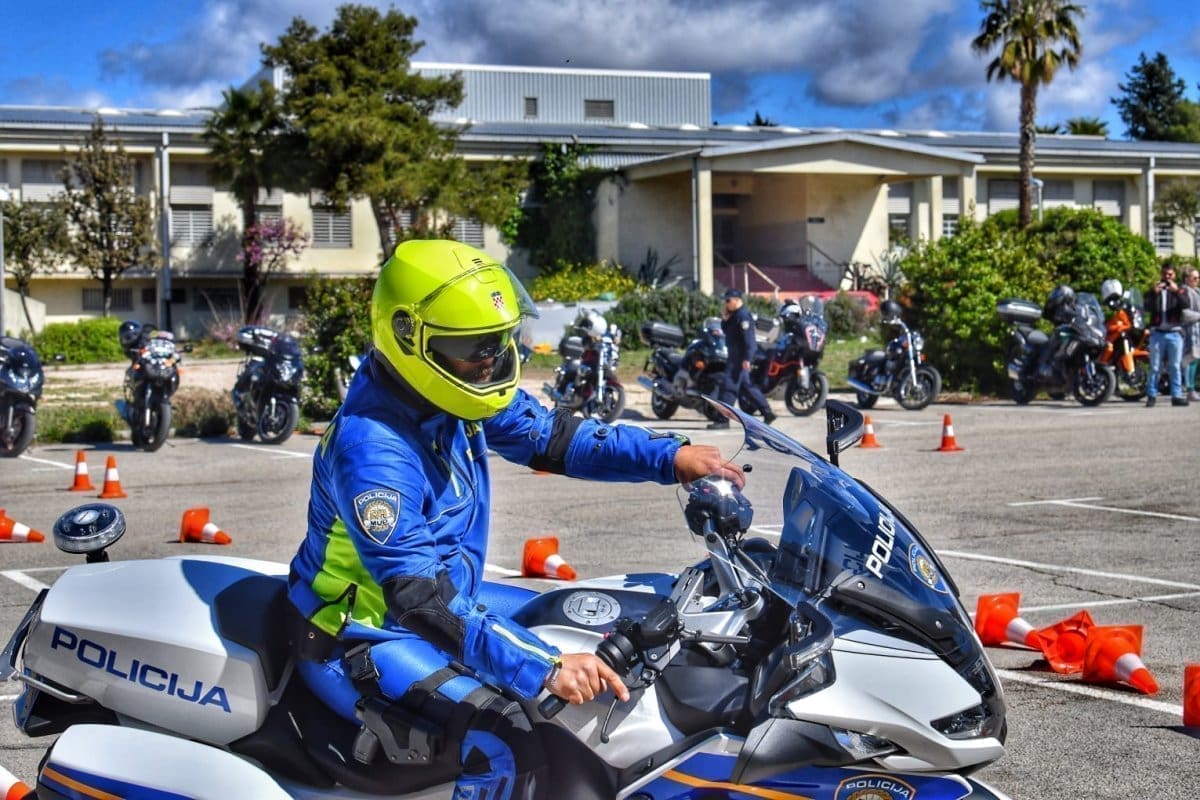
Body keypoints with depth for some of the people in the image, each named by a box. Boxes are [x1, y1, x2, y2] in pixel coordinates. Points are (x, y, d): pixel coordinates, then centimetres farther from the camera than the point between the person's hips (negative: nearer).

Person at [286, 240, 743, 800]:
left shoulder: (455, 395, -5)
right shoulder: (371, 448, -32)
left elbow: (550, 437, 6)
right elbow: (419, 596, -40)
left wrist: (670, 456, -6)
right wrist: (544, 668, -47)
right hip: (365, 636, -10)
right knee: (503, 742, -30)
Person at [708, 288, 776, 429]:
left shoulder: (743, 315, -15)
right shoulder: (734, 314, 16)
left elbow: (748, 338, -22)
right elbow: (725, 329, 21)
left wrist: (747, 358, -27)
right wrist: (726, 318, 4)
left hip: (740, 357, -11)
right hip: (735, 355, 11)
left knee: (729, 386, -10)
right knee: (746, 386, 15)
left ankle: (723, 420, -9)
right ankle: (767, 413, 20)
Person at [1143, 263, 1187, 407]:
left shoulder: (1179, 290, 12)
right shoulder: (1154, 290, 13)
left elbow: (1185, 305, -8)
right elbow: (1147, 308, -4)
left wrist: (1176, 292, -24)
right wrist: (1154, 293, -19)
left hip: (1175, 332, 0)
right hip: (1157, 333, 0)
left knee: (1174, 367, 0)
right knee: (1155, 367, -1)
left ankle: (1176, 396, 0)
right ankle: (1151, 396, 0)